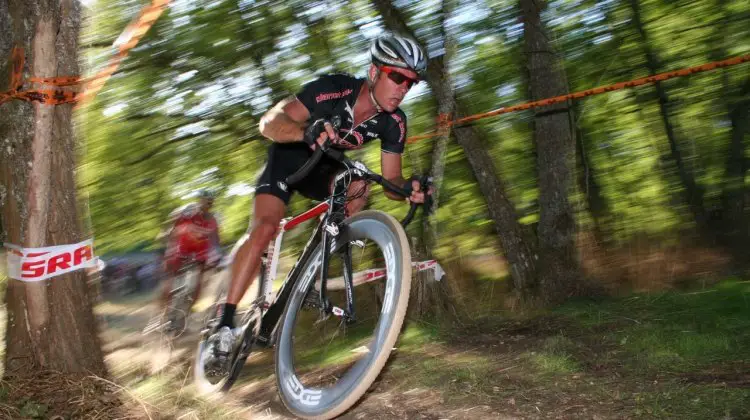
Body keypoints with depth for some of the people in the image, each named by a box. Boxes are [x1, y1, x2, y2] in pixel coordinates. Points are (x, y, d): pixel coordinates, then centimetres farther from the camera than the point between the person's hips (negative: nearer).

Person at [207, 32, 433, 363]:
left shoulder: (393, 123, -18)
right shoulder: (334, 89, -31)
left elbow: (390, 181, -13)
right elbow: (269, 122, -35)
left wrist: (408, 188, -38)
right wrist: (306, 131, -56)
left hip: (324, 168, 4)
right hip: (288, 157, -4)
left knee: (358, 187, -26)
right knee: (265, 227, -24)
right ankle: (225, 323, -19)